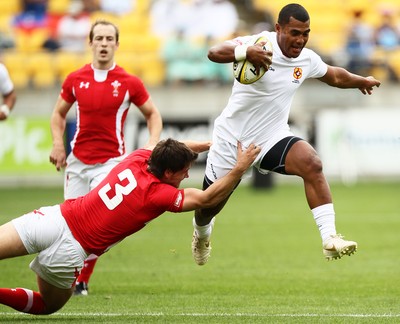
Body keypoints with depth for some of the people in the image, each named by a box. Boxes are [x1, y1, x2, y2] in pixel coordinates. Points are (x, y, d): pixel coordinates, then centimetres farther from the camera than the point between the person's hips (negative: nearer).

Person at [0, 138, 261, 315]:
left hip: (52, 217, 4)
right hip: (70, 249, -4)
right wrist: (240, 168, -2)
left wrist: (210, 144, 30)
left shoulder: (137, 158, 4)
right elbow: (207, 199, -3)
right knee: (49, 306, 17)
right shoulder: (160, 194, -12)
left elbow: (169, 148, 26)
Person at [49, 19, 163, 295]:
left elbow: (153, 114, 8)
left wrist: (152, 144, -8)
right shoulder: (75, 79, 3)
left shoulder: (130, 83, -4)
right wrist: (58, 144, 1)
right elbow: (59, 113, 16)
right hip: (77, 160, 3)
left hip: (111, 161, -3)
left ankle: (82, 281, -1)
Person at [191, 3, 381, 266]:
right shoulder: (262, 44, -20)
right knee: (210, 204, 11)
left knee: (312, 163, -27)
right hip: (232, 137, -3)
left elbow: (335, 76, 22)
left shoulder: (307, 59, -1)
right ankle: (202, 233, 50)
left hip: (272, 138, 3)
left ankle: (330, 239, -31)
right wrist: (246, 52, -55)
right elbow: (214, 53, -36)